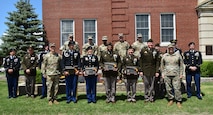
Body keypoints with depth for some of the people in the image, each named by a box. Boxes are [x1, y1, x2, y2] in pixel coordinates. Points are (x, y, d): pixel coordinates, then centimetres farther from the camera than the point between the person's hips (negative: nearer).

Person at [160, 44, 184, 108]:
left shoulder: (178, 55, 5)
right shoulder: (164, 56, 8)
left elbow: (181, 65, 8)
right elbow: (162, 65, 14)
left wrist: (181, 74, 3)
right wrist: (162, 73, 7)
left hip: (176, 75, -1)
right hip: (167, 75, 2)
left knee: (177, 88, -3)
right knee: (168, 88, 5)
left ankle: (178, 101, 6)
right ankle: (171, 100, 20)